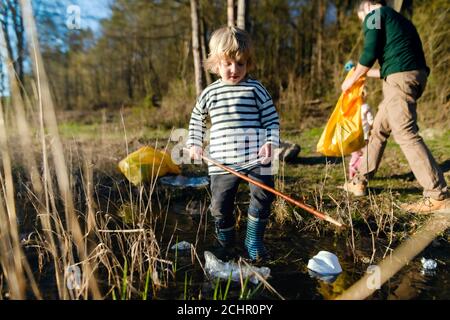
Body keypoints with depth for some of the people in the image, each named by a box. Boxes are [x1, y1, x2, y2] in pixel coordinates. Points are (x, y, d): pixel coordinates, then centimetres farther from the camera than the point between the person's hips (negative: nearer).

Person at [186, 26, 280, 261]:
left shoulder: (256, 89, 2)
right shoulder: (209, 93, 9)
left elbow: (272, 118, 4)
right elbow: (196, 119, 24)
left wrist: (271, 142, -11)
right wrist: (194, 144, 14)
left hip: (256, 159, -2)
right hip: (222, 162, 2)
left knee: (262, 198, -1)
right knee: (220, 205, 8)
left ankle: (253, 241, 21)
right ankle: (226, 246, 31)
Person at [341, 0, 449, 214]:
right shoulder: (399, 20, 31)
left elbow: (370, 52, -8)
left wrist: (353, 79, 7)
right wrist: (366, 73, 40)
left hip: (400, 78, -9)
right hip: (414, 75, 9)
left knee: (406, 134, -14)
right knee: (379, 130, 14)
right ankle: (360, 181, 21)